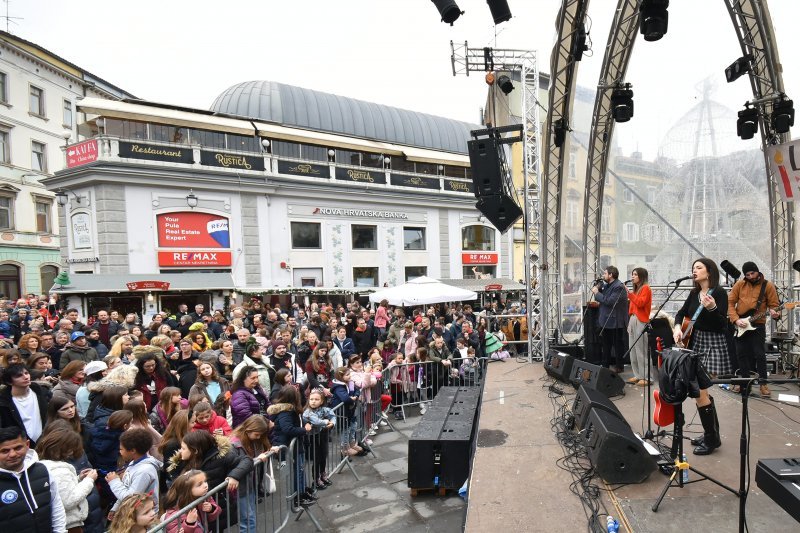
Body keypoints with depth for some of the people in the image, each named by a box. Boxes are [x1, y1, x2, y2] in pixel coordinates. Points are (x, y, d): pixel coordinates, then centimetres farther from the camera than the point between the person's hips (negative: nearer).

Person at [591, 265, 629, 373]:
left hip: (615, 321, -10)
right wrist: (597, 288, -1)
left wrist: (597, 293, -18)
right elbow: (601, 299, 14)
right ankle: (605, 365, 27)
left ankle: (619, 367, 12)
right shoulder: (606, 285, 12)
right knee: (606, 344, 17)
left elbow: (609, 301, -27)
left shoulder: (619, 287, -17)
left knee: (618, 344, 3)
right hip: (605, 321, 10)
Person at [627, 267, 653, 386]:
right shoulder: (635, 289, 20)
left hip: (641, 321, -9)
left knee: (641, 350, -8)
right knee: (632, 349, 8)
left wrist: (629, 294, -18)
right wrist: (630, 322, 16)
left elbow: (640, 303, -17)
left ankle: (645, 377, -4)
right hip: (632, 320, 9)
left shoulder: (645, 288, -4)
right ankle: (638, 375, 14)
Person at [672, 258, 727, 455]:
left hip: (712, 345, -8)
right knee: (702, 390, 14)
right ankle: (711, 434, 27)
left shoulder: (719, 292, -12)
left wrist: (712, 308, -36)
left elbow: (723, 324, -19)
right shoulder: (694, 293, 10)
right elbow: (681, 313, 16)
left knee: (698, 391, -9)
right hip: (695, 343, 8)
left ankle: (711, 439, 5)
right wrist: (677, 328, -3)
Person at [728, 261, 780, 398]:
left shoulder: (768, 286, -1)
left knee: (759, 354, -4)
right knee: (741, 354, 9)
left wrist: (773, 312, -24)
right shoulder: (739, 284, 3)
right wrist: (736, 320, -9)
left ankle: (763, 383, 6)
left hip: (757, 324, -2)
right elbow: (730, 302, 1)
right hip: (739, 325, 2)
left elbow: (773, 305, 0)